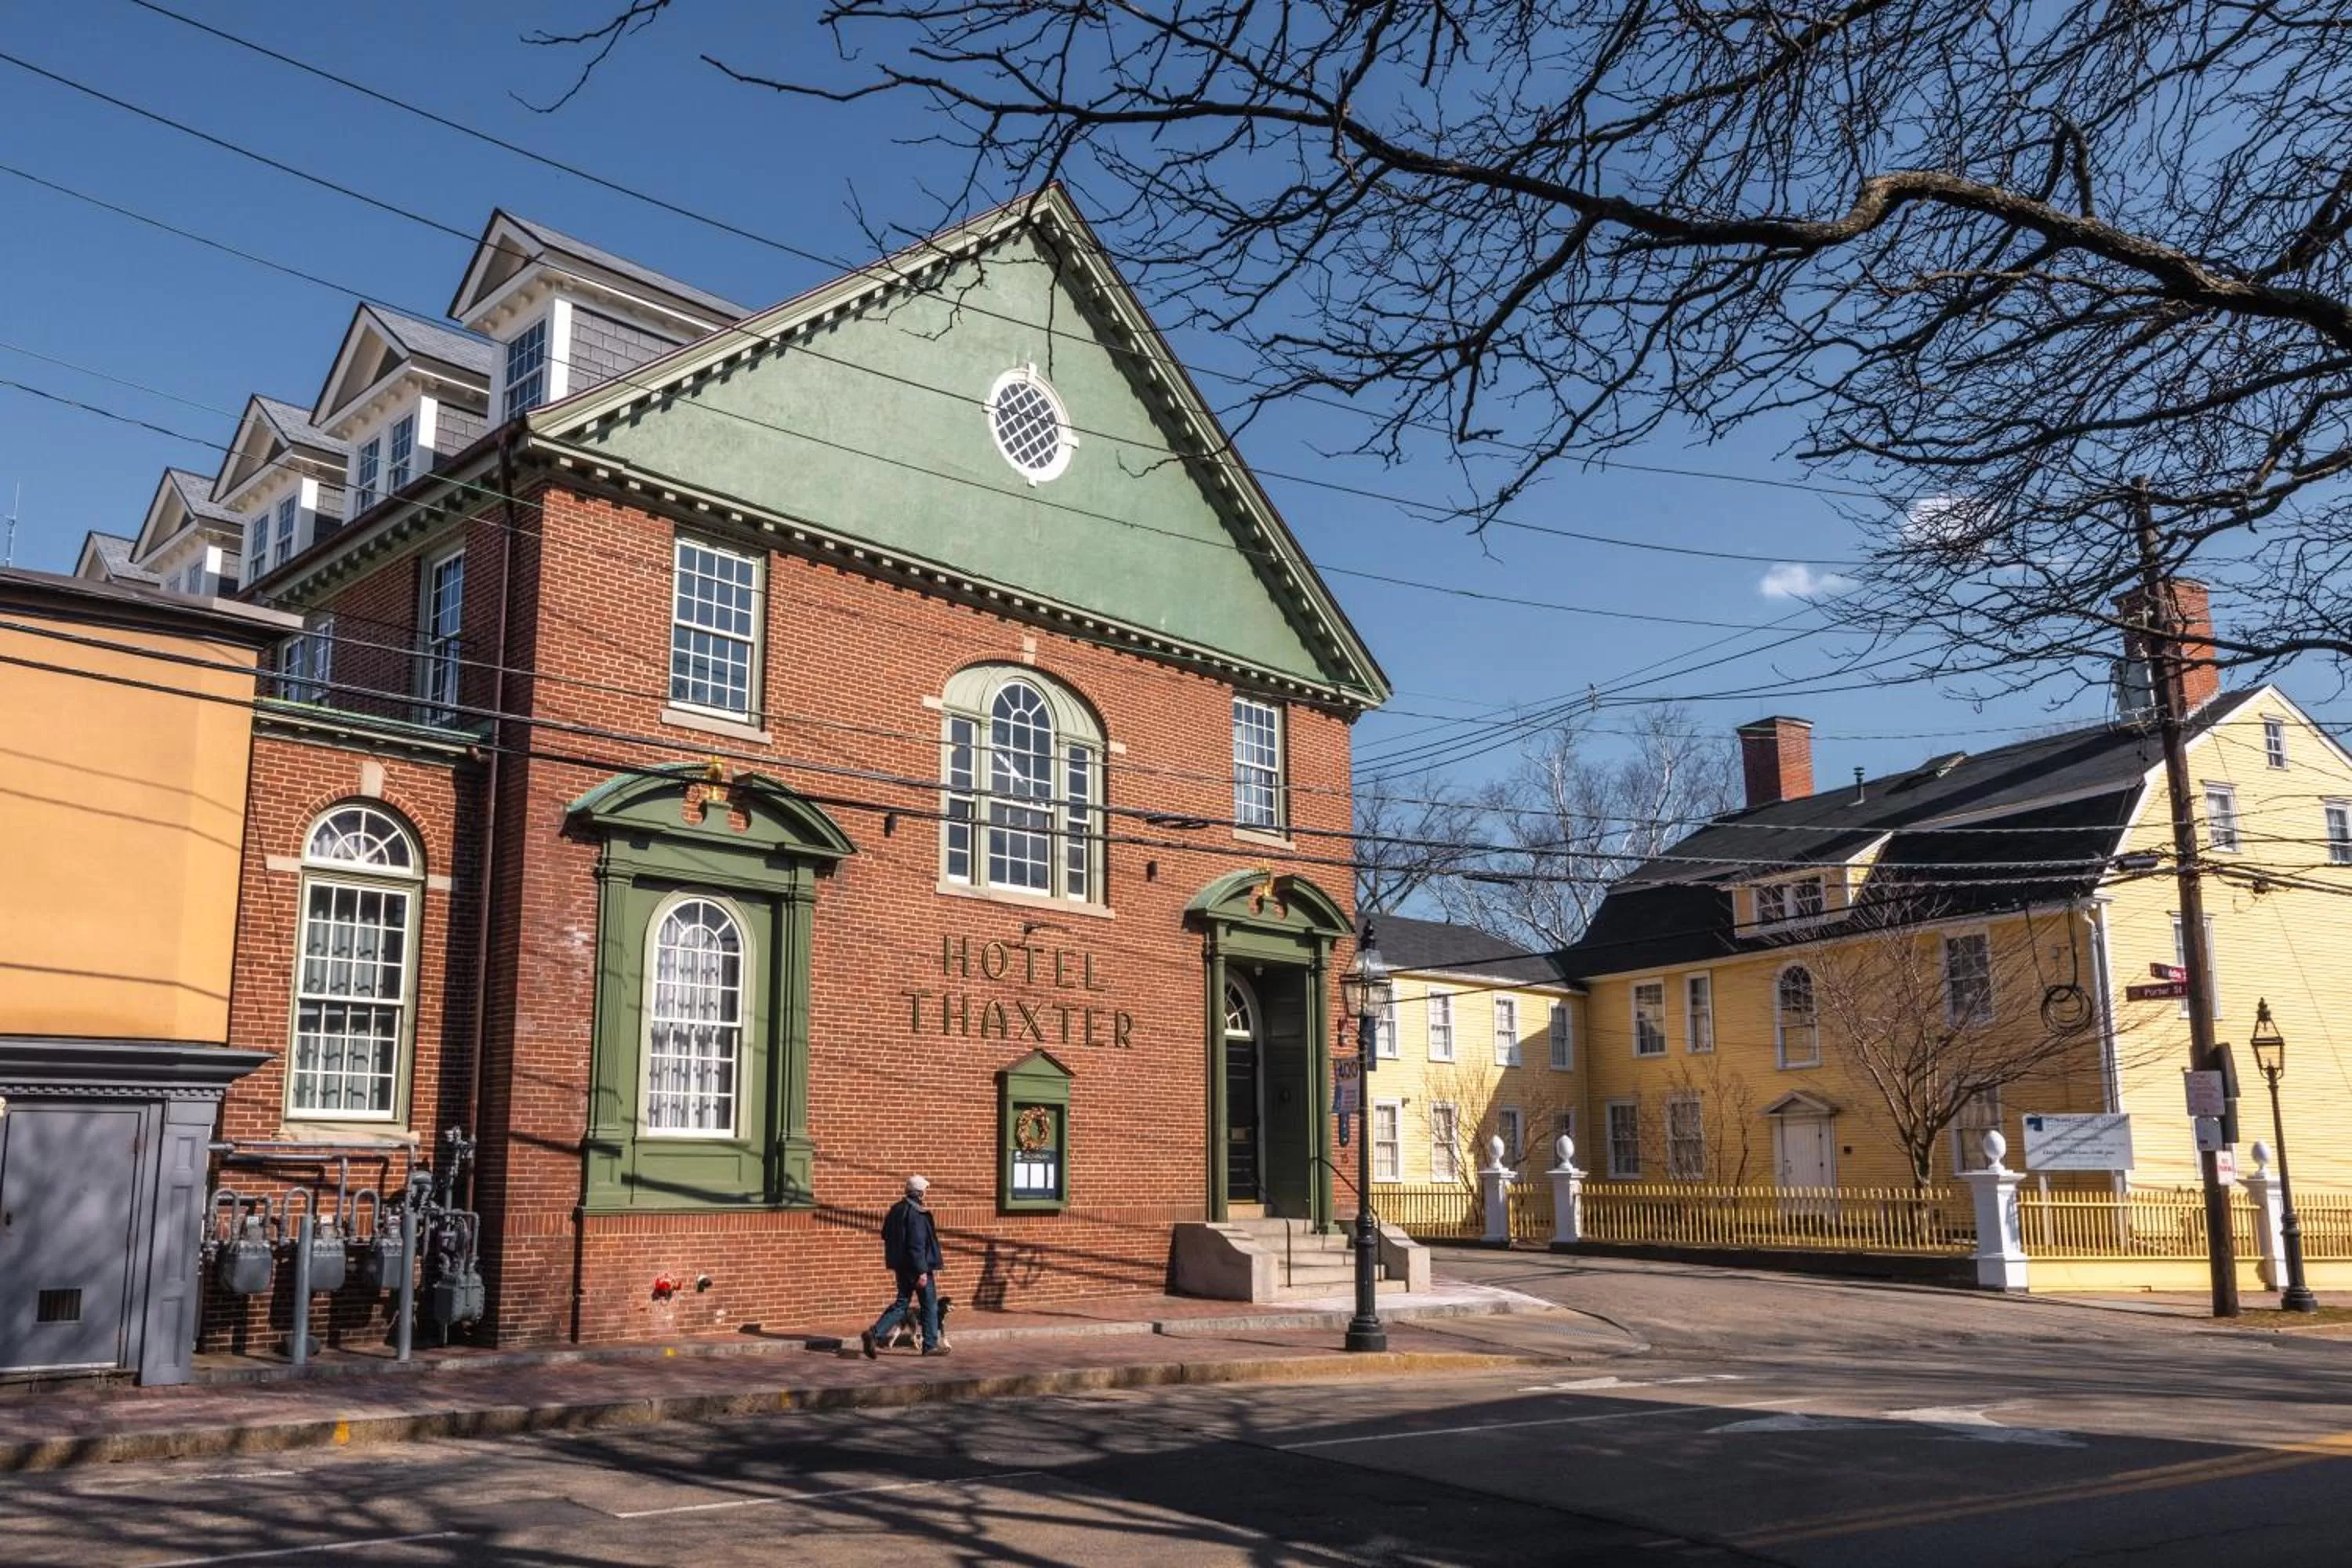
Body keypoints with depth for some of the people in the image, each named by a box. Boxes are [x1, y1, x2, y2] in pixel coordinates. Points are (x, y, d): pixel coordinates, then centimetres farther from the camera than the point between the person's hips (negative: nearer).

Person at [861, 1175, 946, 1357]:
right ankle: (930, 1345, 14)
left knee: (901, 1304, 14)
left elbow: (886, 1236, 18)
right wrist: (922, 1271, -22)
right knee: (930, 1305, 7)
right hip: (918, 1267, -8)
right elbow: (917, 1244, -24)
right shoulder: (917, 1214, -20)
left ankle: (875, 1334, -1)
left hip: (902, 1267, 8)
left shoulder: (896, 1210, 8)